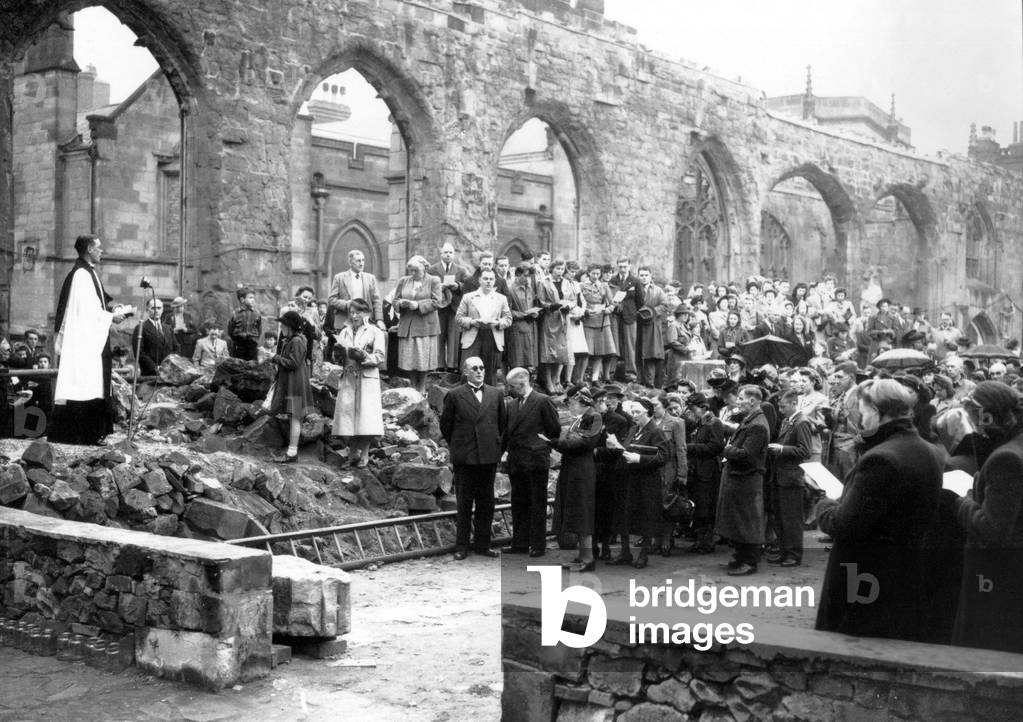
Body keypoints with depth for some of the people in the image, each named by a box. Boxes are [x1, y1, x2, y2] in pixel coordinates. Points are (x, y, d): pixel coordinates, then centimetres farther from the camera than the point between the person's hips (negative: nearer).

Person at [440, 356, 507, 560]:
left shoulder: (495, 394, 9)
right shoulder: (454, 395, -1)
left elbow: (503, 422, 18)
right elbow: (445, 425, 6)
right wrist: (456, 447, 9)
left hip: (489, 457, 3)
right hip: (464, 458, -3)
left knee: (486, 503, 8)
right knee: (464, 504, 4)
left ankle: (482, 544, 17)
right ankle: (462, 547, 10)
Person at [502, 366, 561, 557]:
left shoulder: (543, 401, -7)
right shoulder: (511, 404, 13)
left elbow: (555, 429, -4)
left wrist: (544, 446, 0)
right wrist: (505, 450, 5)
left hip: (536, 460, -7)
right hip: (515, 461, 7)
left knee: (537, 504, 1)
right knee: (518, 504, 11)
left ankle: (538, 545, 7)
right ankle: (520, 543, 18)